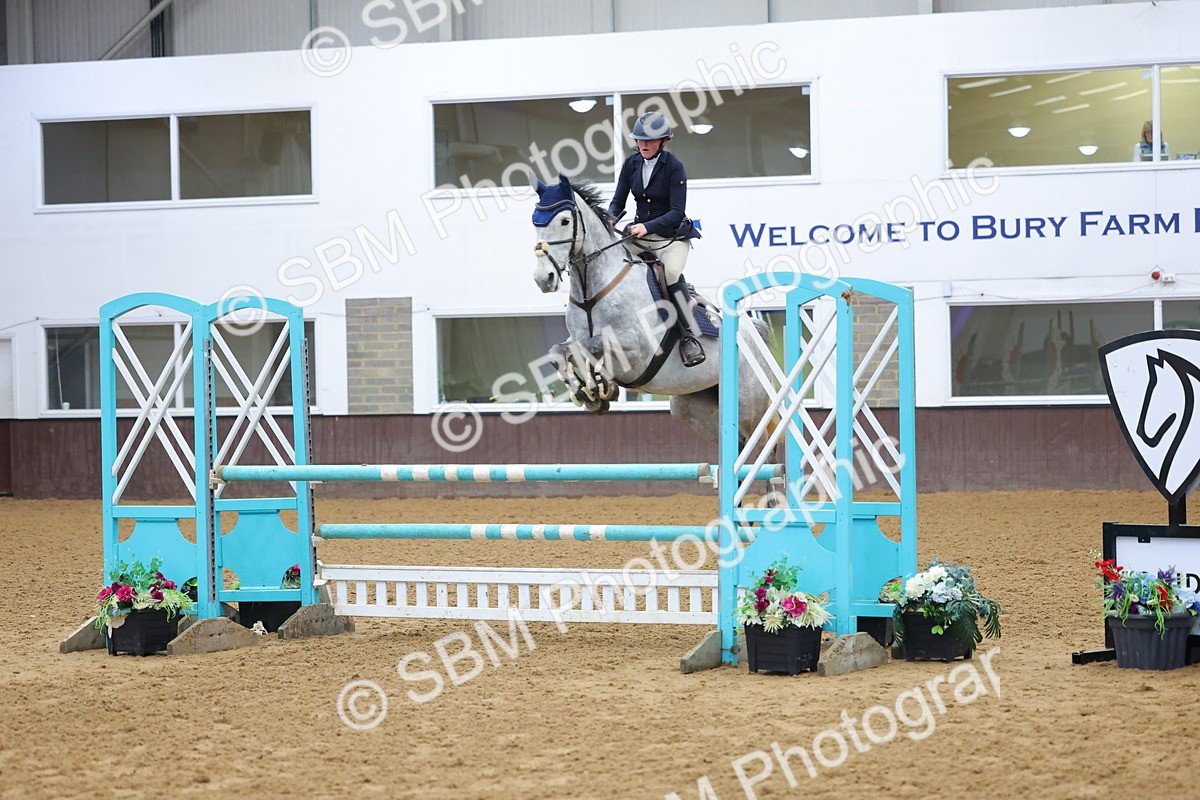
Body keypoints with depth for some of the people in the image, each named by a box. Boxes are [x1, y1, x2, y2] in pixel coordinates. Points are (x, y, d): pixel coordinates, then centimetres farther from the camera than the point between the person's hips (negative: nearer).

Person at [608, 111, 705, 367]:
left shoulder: (674, 167, -15)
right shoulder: (631, 164, 0)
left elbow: (677, 212, -21)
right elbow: (618, 202, 4)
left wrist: (648, 227, -35)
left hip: (672, 235, -6)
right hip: (641, 232, 6)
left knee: (671, 273, -32)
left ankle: (691, 336, -23)